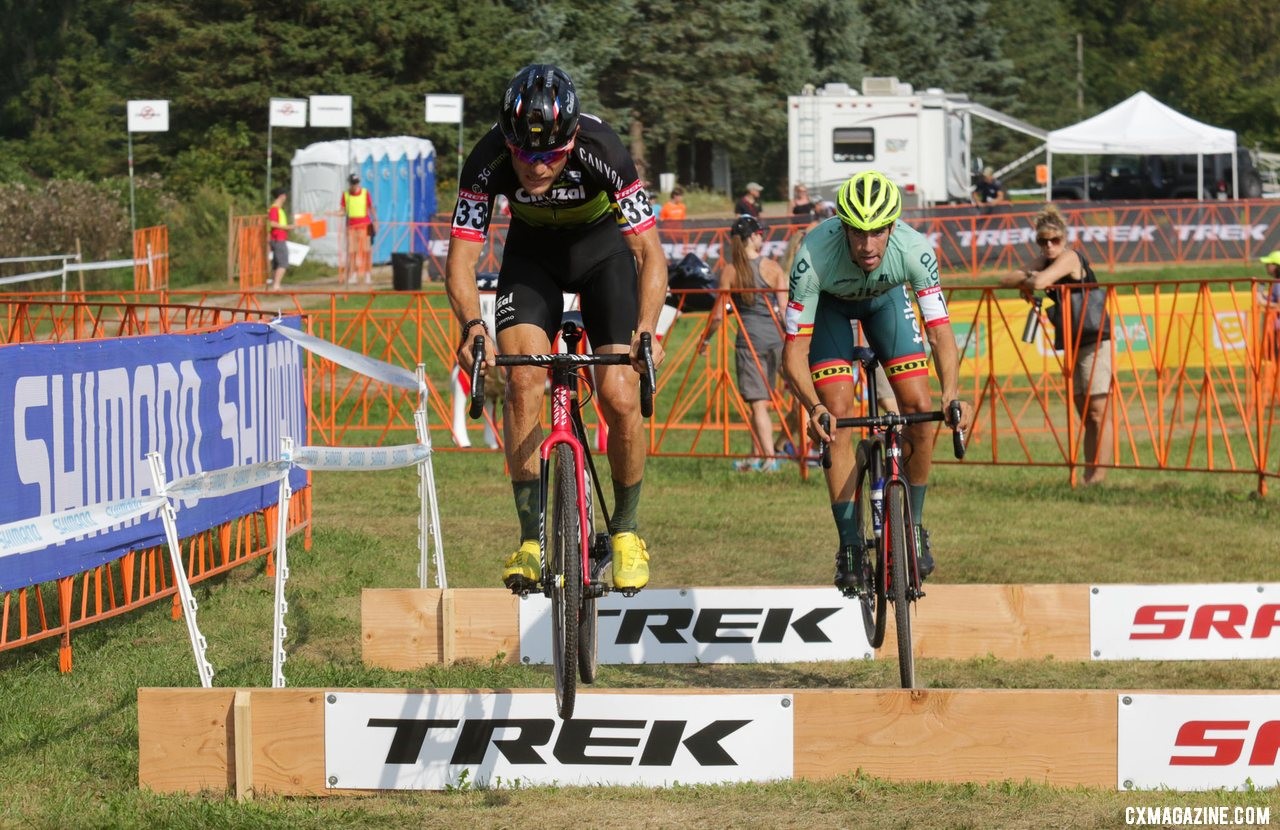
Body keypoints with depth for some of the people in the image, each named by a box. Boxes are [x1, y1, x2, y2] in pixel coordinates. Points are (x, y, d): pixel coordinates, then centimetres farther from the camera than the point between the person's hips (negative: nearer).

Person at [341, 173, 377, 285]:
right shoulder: (345, 194, 5)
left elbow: (371, 208, 2)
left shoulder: (366, 194, 0)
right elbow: (343, 210, 7)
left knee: (366, 250, -3)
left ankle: (368, 275, 2)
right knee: (351, 251, -1)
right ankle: (353, 275, 5)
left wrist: (375, 221, -7)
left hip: (365, 225, -2)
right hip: (351, 226, 2)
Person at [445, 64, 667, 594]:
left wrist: (647, 329, -48)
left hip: (603, 247, -1)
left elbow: (650, 253, -32)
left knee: (621, 398, -15)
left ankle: (625, 530, 9)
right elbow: (461, 256, -26)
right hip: (532, 252, 1)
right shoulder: (488, 161, -30)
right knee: (524, 379, -22)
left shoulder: (600, 151, -34)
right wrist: (472, 325, -46)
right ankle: (530, 539, -15)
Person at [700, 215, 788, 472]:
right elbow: (785, 311, -2)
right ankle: (757, 457, 20)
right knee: (765, 401, 14)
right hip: (774, 336, 2)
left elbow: (718, 315, -3)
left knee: (758, 403, -3)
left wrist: (706, 338, 13)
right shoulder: (772, 267, 0)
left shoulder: (729, 271, -2)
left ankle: (769, 458, -14)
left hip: (749, 338, -2)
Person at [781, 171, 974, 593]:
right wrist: (814, 407, -54)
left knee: (919, 408, -11)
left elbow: (940, 332, -33)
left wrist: (951, 393, -50)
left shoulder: (915, 250, -37)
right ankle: (849, 545, -6)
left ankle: (914, 526, 8)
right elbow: (794, 351, -37)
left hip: (885, 297, 2)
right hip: (829, 304, -2)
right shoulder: (814, 257, -41)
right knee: (838, 415, -15)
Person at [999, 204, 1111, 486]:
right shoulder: (1046, 260, 10)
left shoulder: (1069, 257, -14)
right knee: (1085, 416, 8)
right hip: (1071, 344, 9)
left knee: (1098, 412, -11)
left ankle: (1099, 477, -16)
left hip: (1095, 343, -9)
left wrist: (1026, 281, -8)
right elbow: (1004, 280, 5)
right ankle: (1088, 476, 9)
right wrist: (1027, 278, -14)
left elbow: (1040, 282, -30)